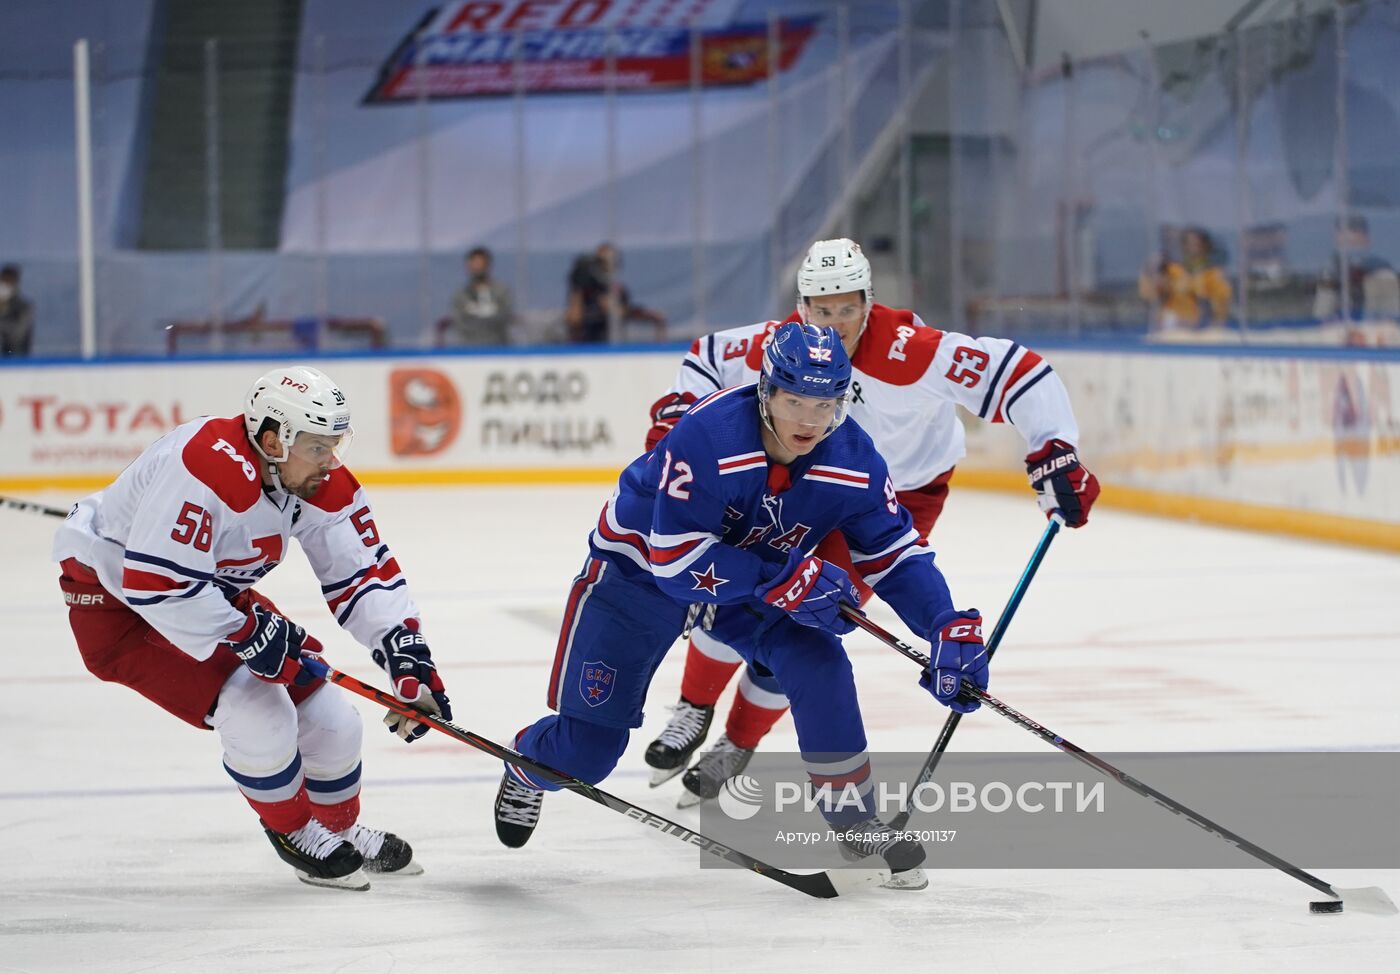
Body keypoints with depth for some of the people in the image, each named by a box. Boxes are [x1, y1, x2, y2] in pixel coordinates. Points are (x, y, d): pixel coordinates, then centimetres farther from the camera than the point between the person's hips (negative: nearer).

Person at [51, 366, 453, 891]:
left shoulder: (325, 484, -11)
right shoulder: (209, 469, -37)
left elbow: (365, 574, -4)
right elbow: (152, 584, -38)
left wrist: (407, 656, -18)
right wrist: (248, 634, -32)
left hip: (211, 590, 8)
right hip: (112, 596, -8)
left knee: (329, 719, 6)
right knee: (257, 714, -22)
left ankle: (343, 831, 33)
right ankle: (295, 834, 5)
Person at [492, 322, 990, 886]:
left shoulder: (853, 464, -21)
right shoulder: (709, 436, -37)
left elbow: (897, 555, -12)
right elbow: (676, 559, -36)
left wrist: (950, 626, -27)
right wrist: (784, 580, -39)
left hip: (758, 575, 4)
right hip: (639, 569, -4)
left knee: (819, 664, -23)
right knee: (588, 745, -4)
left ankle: (857, 822, -7)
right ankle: (528, 763, 35)